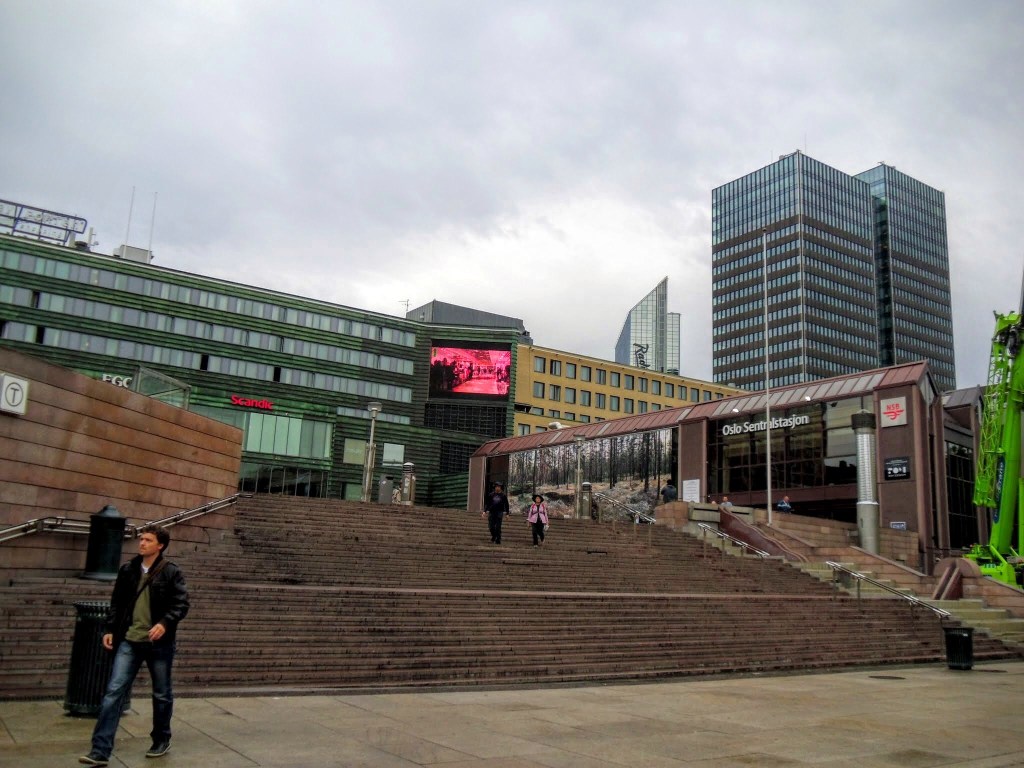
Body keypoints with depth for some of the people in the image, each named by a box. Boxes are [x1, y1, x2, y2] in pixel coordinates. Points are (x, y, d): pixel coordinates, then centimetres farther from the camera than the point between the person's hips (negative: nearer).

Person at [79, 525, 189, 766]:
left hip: (159, 643, -3)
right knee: (114, 692, -6)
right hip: (129, 641, 3)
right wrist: (109, 629, 4)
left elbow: (181, 604, -10)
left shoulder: (171, 573, -7)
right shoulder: (128, 570, 5)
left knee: (161, 694, 11)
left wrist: (165, 623, -26)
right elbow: (117, 603, 13)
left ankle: (162, 740, 30)